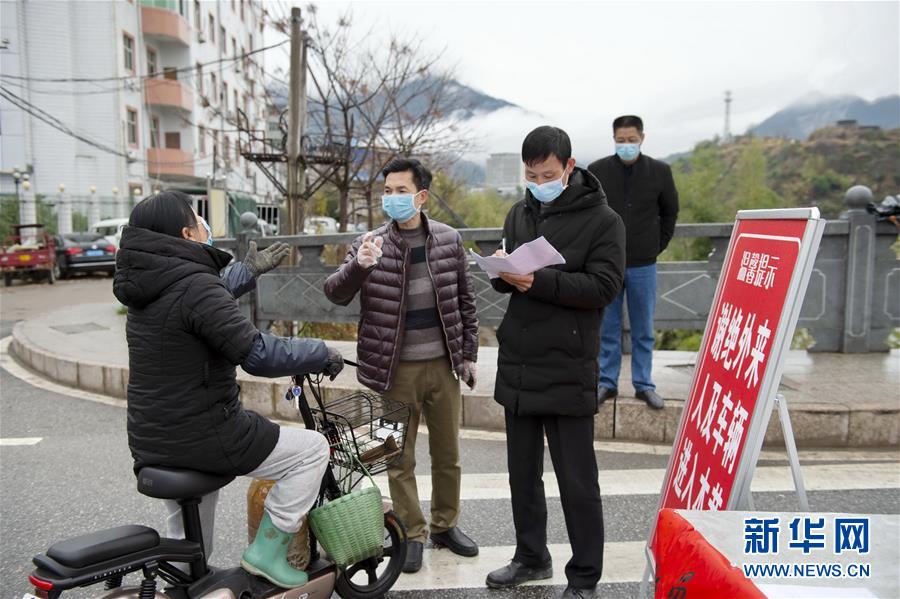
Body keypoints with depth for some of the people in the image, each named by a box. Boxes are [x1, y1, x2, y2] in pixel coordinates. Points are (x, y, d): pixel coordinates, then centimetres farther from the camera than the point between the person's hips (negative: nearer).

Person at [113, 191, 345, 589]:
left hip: (151, 441, 10)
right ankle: (266, 551, 7)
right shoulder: (194, 285, -22)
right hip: (201, 437, -10)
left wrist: (249, 270, 34)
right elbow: (258, 355, -28)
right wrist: (321, 355, -14)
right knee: (312, 448, 2)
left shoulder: (146, 286, 7)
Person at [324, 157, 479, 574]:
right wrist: (359, 266, -33)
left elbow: (465, 300, 8)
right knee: (400, 459, 9)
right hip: (395, 370, -2)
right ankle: (412, 534, 27)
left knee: (447, 453, 15)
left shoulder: (448, 240, 1)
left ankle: (446, 525, 35)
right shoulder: (371, 244, -5)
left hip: (442, 366, 2)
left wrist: (469, 353, 7)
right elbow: (335, 295, -14)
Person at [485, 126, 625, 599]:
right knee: (523, 473, 17)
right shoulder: (520, 213, 12)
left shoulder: (602, 220, -5)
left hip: (568, 370, -6)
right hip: (517, 365, 6)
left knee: (577, 481, 4)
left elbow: (603, 287, -14)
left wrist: (539, 281, -25)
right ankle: (531, 558, 34)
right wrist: (503, 271, -9)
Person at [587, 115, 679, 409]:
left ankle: (644, 385, 20)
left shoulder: (660, 172, -1)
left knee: (644, 330, 8)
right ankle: (607, 383, 18)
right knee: (608, 328, 7)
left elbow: (670, 211, 13)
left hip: (643, 264, 1)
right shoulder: (596, 171, -3)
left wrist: (659, 245, 8)